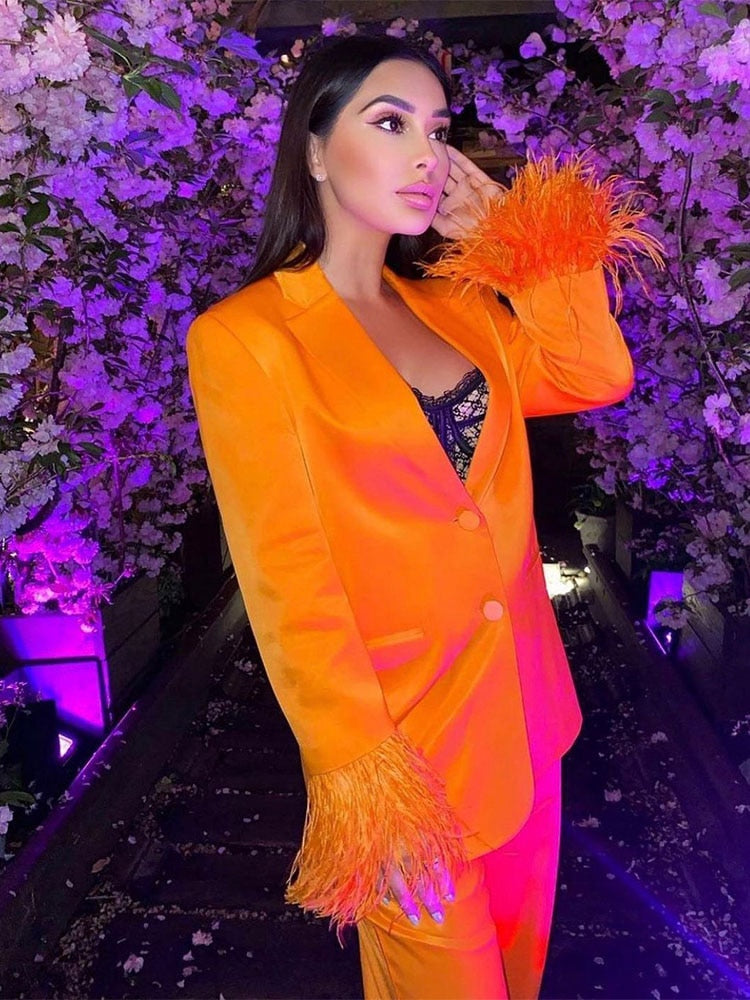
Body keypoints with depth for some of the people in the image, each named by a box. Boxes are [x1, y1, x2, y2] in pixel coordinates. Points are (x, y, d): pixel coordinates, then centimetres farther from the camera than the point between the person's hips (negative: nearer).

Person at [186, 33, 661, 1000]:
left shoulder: (452, 301, 6)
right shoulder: (244, 337, -13)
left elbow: (599, 376, -4)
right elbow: (289, 581, -18)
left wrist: (511, 239, -4)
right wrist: (368, 787, -19)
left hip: (525, 711, 6)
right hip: (402, 739, -6)